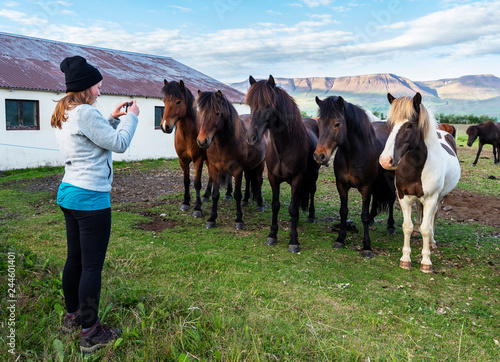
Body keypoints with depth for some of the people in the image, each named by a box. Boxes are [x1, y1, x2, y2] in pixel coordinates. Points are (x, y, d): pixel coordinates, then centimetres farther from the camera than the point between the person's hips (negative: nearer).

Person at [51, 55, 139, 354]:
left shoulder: (65, 114, 12)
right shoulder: (86, 113, -17)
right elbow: (120, 144, -14)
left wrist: (112, 119, 17)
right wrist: (131, 117, -1)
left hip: (69, 194, 10)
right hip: (91, 198, -10)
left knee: (75, 259, 19)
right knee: (93, 265, -2)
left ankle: (72, 316, 34)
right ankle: (90, 334, 8)